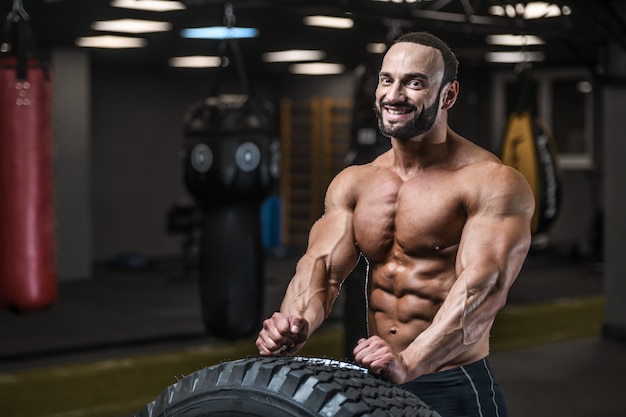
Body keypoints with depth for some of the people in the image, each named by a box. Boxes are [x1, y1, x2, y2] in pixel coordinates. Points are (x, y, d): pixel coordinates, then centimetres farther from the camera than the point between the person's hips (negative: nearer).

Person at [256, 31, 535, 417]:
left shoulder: (492, 183, -12)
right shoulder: (352, 184, 5)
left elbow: (484, 284, -25)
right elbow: (322, 266, -5)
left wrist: (410, 363, -40)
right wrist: (295, 324, -28)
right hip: (372, 385, 5)